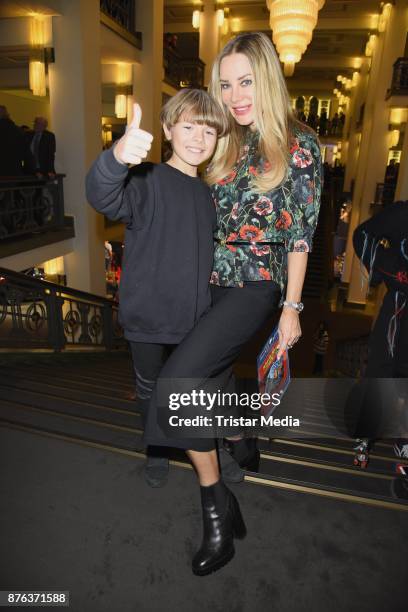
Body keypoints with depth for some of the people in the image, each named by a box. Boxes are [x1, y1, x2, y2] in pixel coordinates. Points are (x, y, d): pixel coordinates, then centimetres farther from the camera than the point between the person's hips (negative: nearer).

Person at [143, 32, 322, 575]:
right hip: (214, 280, 7)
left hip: (257, 285, -7)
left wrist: (292, 307, -8)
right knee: (213, 376, 16)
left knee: (178, 378, -20)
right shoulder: (229, 144, 12)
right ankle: (242, 448, 45)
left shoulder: (299, 145, -4)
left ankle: (216, 507, -1)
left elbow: (301, 234, -6)